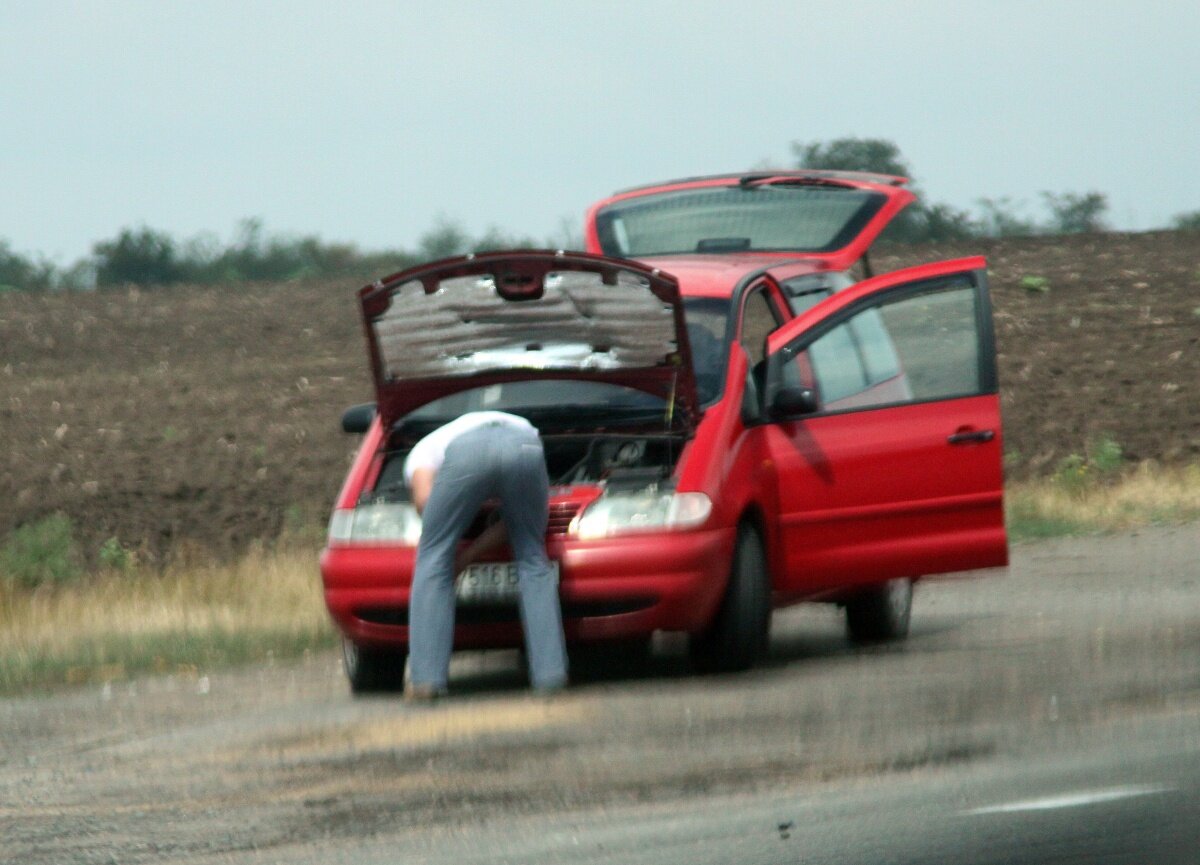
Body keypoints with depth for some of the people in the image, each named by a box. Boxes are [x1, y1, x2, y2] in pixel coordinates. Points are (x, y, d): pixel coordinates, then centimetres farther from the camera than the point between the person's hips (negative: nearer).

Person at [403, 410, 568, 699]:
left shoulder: (423, 450, 36)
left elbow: (424, 499, 15)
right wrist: (466, 557, 33)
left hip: (466, 450, -3)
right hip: (525, 446, 3)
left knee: (433, 560, 13)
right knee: (533, 561, 20)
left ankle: (425, 678, 6)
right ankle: (550, 672, 12)